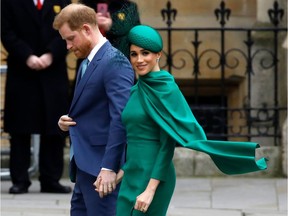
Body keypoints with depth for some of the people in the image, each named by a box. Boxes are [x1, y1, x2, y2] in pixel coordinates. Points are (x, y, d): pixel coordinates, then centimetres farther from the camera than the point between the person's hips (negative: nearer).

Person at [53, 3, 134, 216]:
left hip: (101, 166, -10)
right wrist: (69, 121, 3)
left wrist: (109, 167, -27)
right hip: (85, 166, 10)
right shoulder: (88, 62, 15)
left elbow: (120, 118, -23)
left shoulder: (115, 62, -15)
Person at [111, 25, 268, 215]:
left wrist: (150, 189, -20)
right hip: (132, 177, 8)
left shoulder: (165, 89, -12)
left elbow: (168, 143, -16)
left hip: (153, 176, -8)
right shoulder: (138, 89, 11)